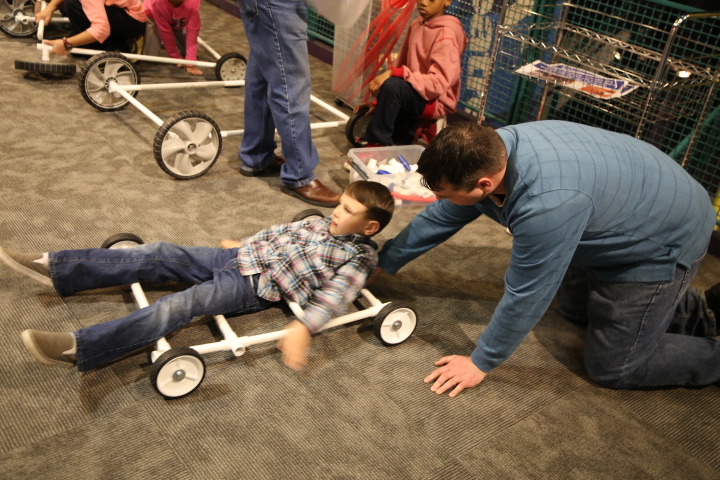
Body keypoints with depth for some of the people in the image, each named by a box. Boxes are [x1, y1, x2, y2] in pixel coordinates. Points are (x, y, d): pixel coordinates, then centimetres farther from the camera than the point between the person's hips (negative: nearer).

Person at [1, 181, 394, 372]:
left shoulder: (358, 257, -6)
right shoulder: (323, 224, 16)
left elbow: (333, 297, -20)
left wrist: (303, 328, -34)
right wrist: (244, 244, 26)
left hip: (258, 287, -7)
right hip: (243, 257, 7)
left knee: (184, 303, -27)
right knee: (162, 256, -4)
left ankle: (79, 349, -33)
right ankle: (53, 268, -2)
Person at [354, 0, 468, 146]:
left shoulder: (446, 34, -16)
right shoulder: (416, 25, 7)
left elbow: (438, 83, -24)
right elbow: (401, 64, 11)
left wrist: (393, 73, -30)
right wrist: (379, 102, 2)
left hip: (436, 101, -8)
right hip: (413, 94, 8)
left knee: (392, 85, -31)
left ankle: (376, 145, -20)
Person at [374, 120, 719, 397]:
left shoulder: (547, 206, -42)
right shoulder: (490, 151, -17)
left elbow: (524, 297, -29)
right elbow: (438, 218, -2)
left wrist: (481, 363, -15)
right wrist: (385, 262, 8)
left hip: (665, 242, -8)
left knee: (612, 368, -3)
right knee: (573, 310, 23)